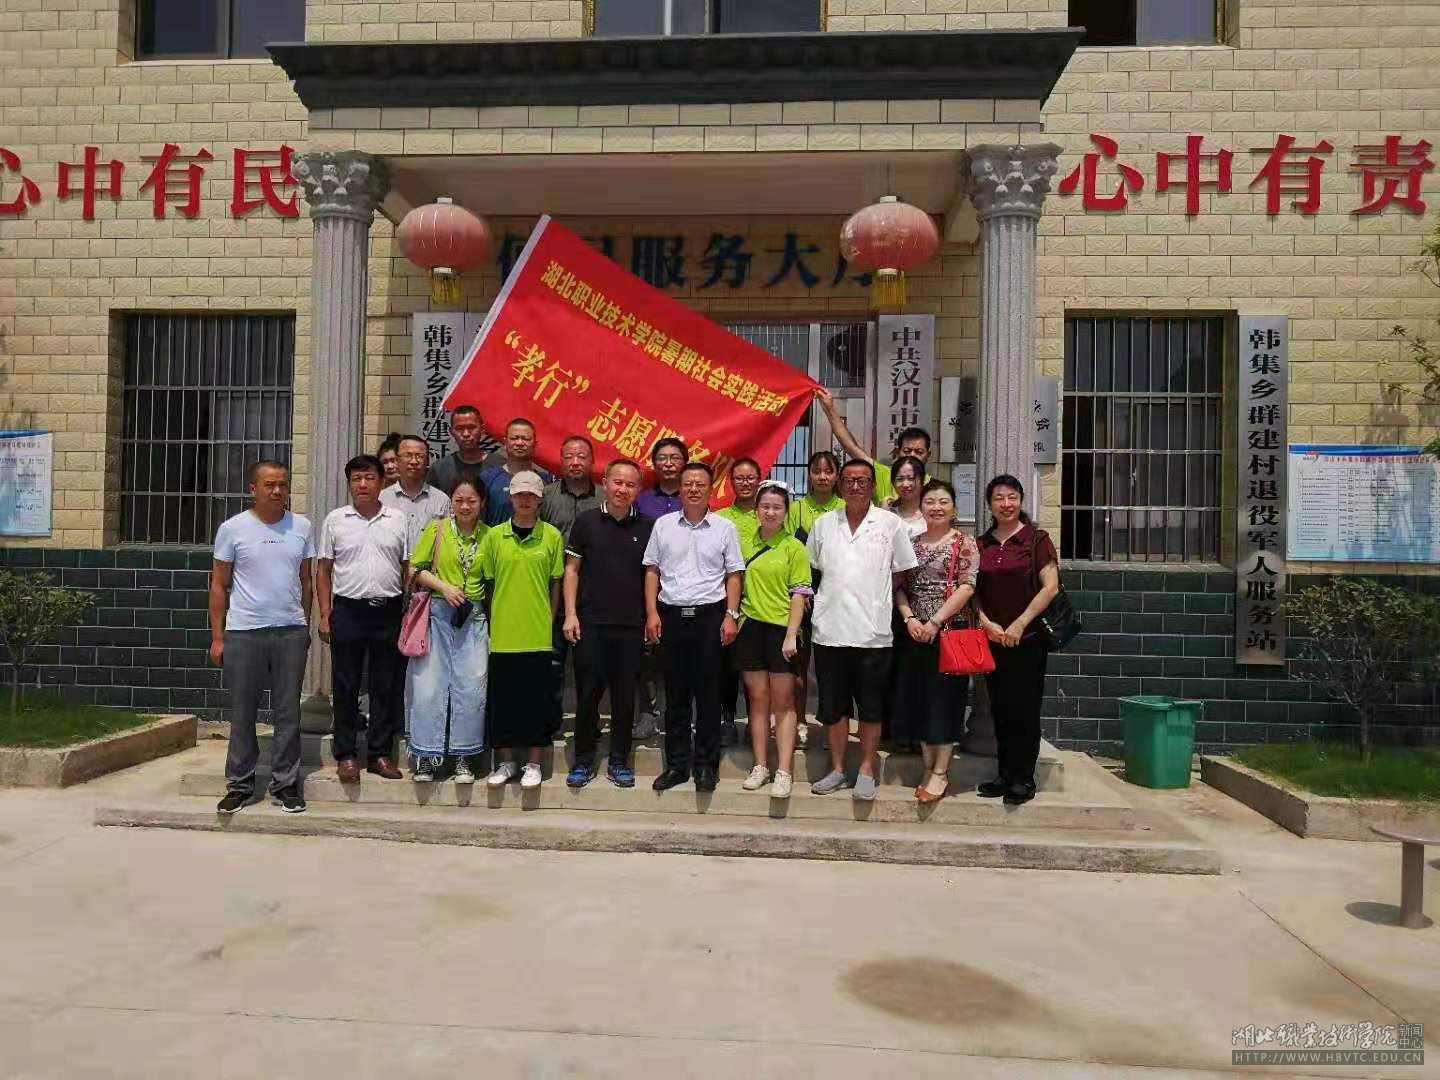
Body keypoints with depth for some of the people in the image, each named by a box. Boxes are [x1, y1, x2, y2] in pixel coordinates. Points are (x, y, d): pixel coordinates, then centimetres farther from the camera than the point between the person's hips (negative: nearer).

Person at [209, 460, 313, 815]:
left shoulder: (301, 527, 6)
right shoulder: (232, 528, 0)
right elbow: (219, 585, 3)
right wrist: (217, 637, -1)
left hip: (291, 632, 2)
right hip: (243, 632, -1)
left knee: (288, 712, 6)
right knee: (242, 713, 7)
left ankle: (285, 784, 16)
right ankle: (239, 784, 19)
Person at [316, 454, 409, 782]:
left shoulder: (398, 520, 5)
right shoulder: (335, 520, 4)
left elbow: (408, 568, 7)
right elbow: (323, 570, 7)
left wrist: (410, 613, 0)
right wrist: (325, 615, 0)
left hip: (388, 611, 1)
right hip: (348, 610, 0)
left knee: (386, 687, 6)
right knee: (346, 687, 5)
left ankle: (380, 753, 16)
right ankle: (346, 755, 15)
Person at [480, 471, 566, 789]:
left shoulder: (552, 535, 2)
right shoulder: (494, 536, 4)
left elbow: (556, 583, 5)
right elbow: (488, 582, 9)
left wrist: (549, 621, 1)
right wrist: (492, 624, 4)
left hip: (538, 634, -1)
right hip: (503, 635, 1)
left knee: (538, 698, 4)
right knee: (502, 699, 8)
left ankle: (533, 764, 17)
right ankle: (507, 762, 22)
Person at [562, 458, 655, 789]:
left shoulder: (647, 526, 5)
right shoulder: (586, 521, 3)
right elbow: (572, 569, 5)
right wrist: (570, 614, -3)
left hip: (631, 625, 1)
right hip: (590, 622, -1)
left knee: (625, 696, 6)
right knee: (587, 693, 3)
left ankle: (619, 761, 18)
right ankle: (583, 761, 15)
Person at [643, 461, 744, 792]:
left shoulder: (725, 528, 3)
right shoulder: (664, 525, 7)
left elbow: (733, 575, 4)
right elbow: (652, 571, 9)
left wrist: (731, 615, -5)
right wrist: (652, 613, 0)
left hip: (710, 615, -1)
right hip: (671, 615, 2)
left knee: (708, 694, 4)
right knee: (675, 694, 8)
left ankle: (706, 765, 14)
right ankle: (677, 763, 18)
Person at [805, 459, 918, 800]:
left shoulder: (891, 524, 0)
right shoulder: (823, 523, 8)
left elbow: (902, 572, 6)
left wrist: (874, 599, 3)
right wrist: (833, 598, 9)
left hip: (873, 631, -2)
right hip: (830, 630, 3)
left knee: (870, 707, 6)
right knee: (832, 706, 10)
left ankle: (866, 771, 19)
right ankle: (837, 770, 23)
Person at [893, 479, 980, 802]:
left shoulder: (964, 544, -1)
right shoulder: (911, 543, 11)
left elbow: (967, 586, -11)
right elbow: (899, 586, 8)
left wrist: (935, 622, -17)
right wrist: (909, 618, -8)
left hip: (948, 631, -4)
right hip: (914, 633, 5)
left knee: (944, 697, -1)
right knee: (918, 699, 7)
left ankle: (941, 773, 7)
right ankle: (928, 768, 18)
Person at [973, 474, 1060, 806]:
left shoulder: (1037, 539, -3)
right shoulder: (981, 543, 9)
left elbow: (1050, 586, -9)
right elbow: (975, 590, 10)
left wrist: (1020, 624, -12)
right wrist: (986, 622, -6)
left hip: (1028, 639, -4)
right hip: (992, 639, 4)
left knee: (1025, 709, 1)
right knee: (1000, 709, 10)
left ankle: (1024, 778, 11)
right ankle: (1005, 773, 20)